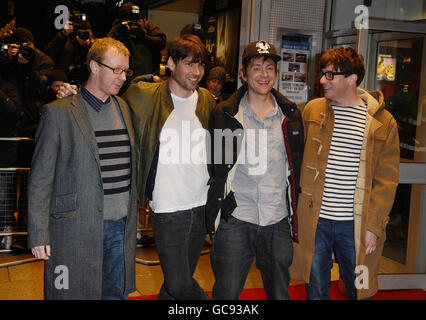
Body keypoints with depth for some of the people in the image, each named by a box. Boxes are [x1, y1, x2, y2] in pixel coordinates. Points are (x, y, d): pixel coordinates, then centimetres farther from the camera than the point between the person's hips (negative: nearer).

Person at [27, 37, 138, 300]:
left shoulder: (124, 108, 11)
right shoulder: (58, 113, -7)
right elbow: (40, 179, -7)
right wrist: (38, 234, -10)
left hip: (121, 227, 5)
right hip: (76, 228, -5)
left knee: (117, 293, 13)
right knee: (74, 293, 6)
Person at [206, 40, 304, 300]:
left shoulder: (290, 115, 8)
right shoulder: (225, 114, 1)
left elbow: (298, 168, 14)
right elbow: (215, 168, 4)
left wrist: (295, 215, 11)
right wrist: (212, 217, 1)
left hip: (278, 222, 2)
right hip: (234, 220, -2)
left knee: (280, 293, 13)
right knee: (226, 293, 3)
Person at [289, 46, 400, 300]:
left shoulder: (383, 122, -2)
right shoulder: (312, 110, 5)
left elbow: (386, 180, -2)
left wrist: (374, 226, -7)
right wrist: (298, 209, 7)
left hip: (355, 224, -2)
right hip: (314, 220, 2)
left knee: (359, 289, 11)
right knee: (316, 290, 13)